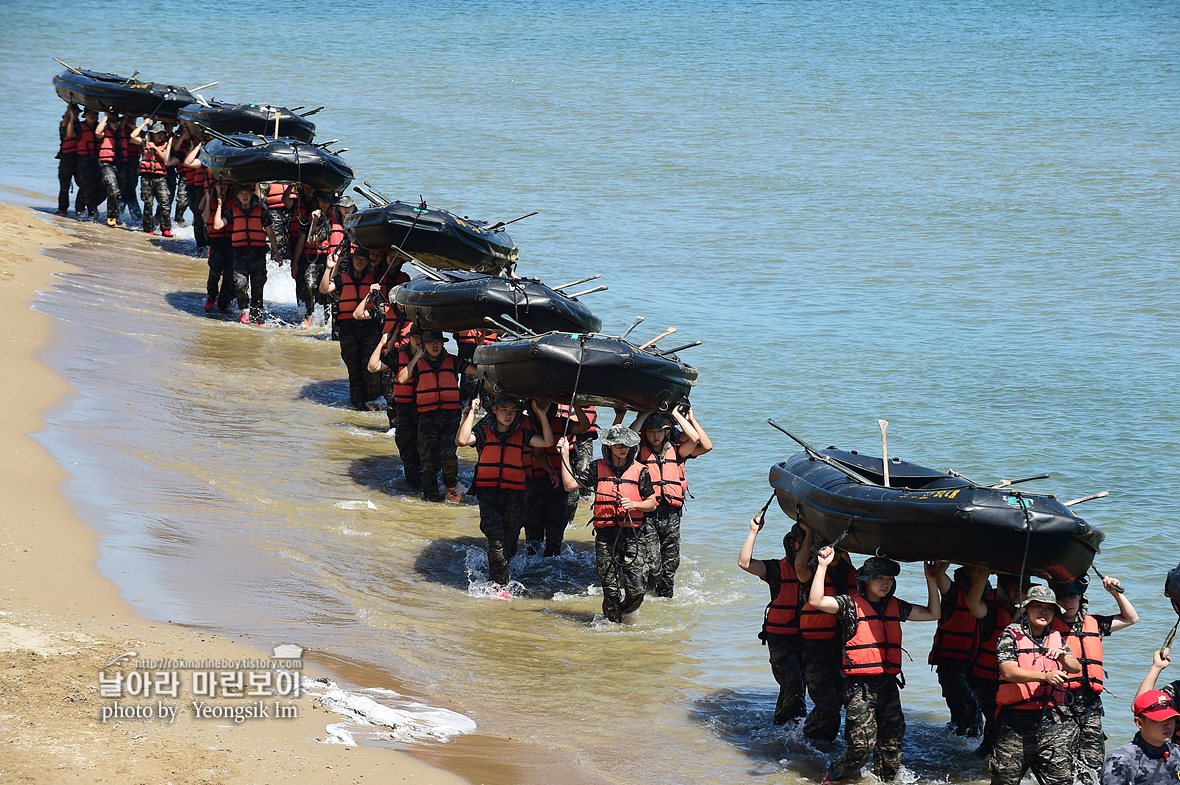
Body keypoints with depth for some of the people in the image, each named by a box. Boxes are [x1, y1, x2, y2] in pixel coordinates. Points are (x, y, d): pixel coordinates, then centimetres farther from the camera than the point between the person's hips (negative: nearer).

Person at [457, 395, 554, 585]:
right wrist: (471, 413, -12)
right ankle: (500, 586, -15)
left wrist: (541, 414, -1)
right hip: (488, 493, -3)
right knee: (496, 541, -20)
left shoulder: (522, 434, 11)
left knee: (509, 543, 7)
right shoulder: (483, 432, 3)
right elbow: (462, 441, -15)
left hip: (515, 493, 3)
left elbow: (547, 442, 3)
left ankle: (495, 583, 27)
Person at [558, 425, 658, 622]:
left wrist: (633, 504, -12)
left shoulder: (640, 471, 4)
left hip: (632, 535, 0)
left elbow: (652, 503, 8)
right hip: (605, 536, 0)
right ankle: (612, 620, 20)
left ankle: (626, 613, 20)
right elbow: (570, 485, 3)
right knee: (611, 590, 0)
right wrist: (565, 455, 1)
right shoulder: (597, 468, 6)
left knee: (637, 587, -7)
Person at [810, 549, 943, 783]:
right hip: (859, 685, -5)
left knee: (891, 746, 6)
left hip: (888, 684, 6)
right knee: (862, 745, -12)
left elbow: (933, 614, 22)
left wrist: (932, 580, 15)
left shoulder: (895, 607, 15)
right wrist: (822, 567, -18)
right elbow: (816, 601, -16)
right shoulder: (851, 604, -1)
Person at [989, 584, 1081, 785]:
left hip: (1050, 720, 4)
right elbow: (1009, 671, -17)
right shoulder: (1010, 637, -2)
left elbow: (1076, 668, 6)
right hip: (1015, 720, -4)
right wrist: (1045, 676, -30)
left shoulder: (1056, 639, 14)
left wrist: (1062, 657, -18)